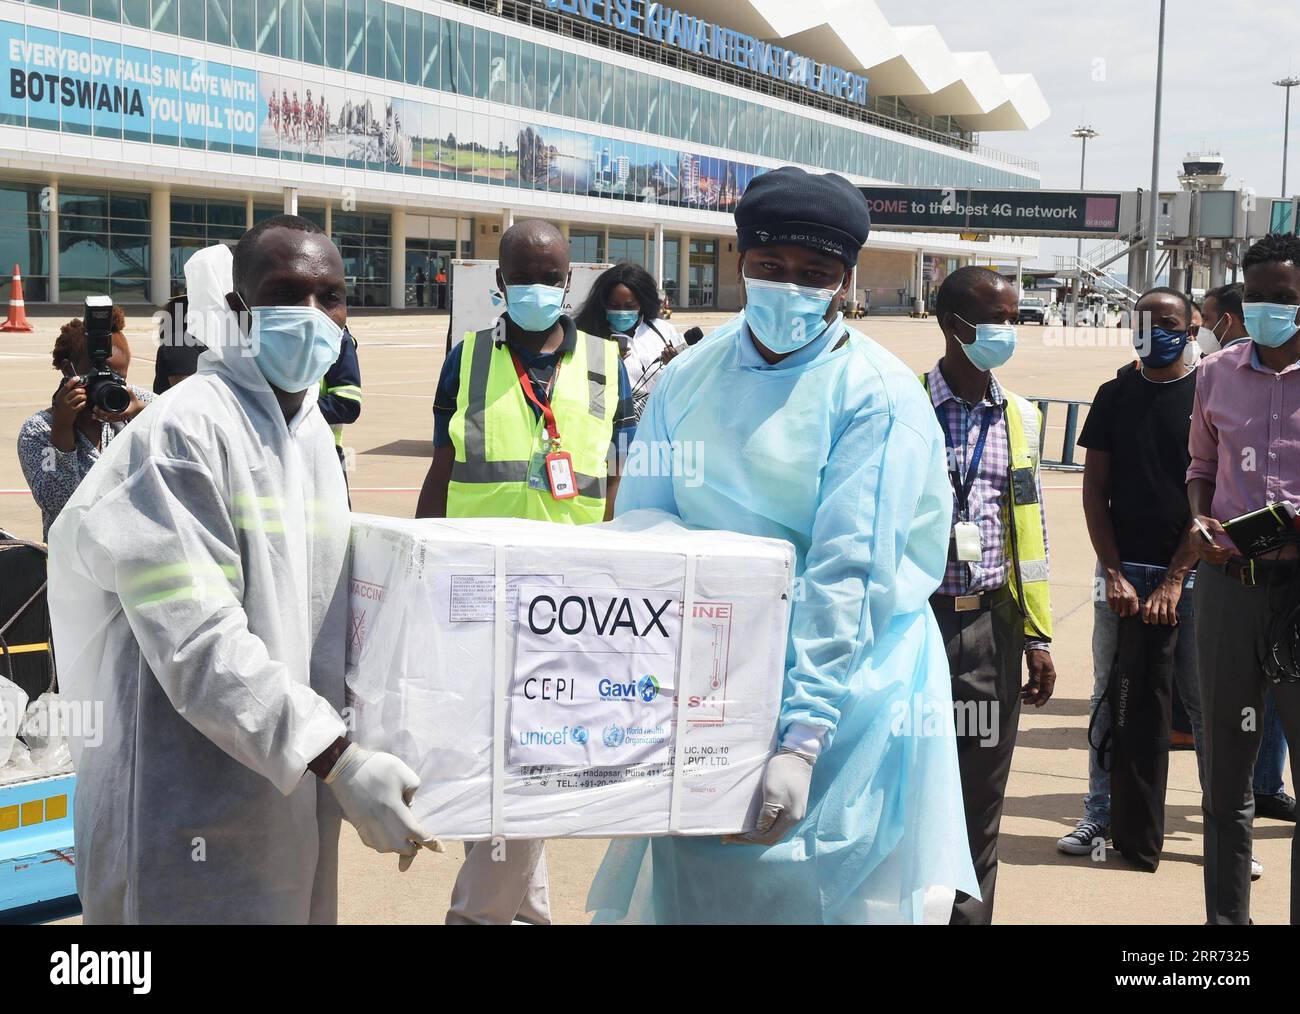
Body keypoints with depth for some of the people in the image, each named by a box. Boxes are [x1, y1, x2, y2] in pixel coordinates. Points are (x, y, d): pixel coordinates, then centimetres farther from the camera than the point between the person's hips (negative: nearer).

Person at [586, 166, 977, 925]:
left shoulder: (877, 397, -11)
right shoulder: (688, 382, 4)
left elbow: (850, 572, -19)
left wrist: (801, 740, -26)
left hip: (840, 681, -4)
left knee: (820, 890, 2)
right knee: (689, 886, 9)